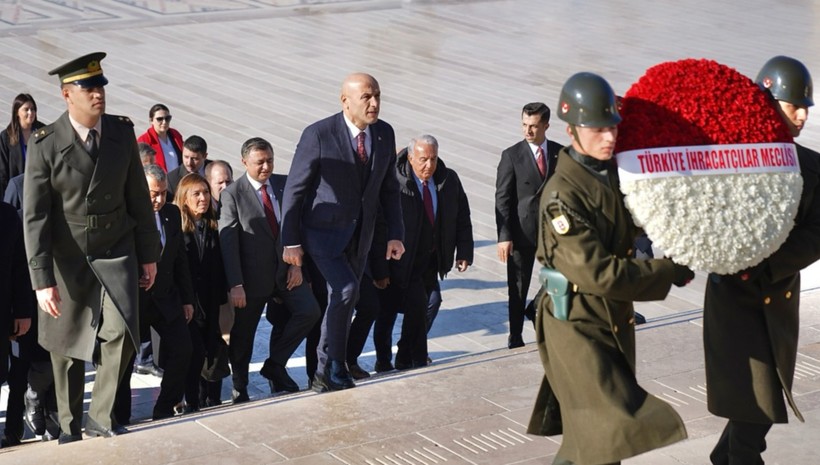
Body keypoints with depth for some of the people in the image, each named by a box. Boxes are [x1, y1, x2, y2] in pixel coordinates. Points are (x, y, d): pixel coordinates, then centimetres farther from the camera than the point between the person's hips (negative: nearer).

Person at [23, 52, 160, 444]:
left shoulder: (122, 132, -2)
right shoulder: (45, 145, -13)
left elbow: (138, 197, 6)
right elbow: (34, 217, -13)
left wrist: (149, 254, 7)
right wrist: (42, 280, -17)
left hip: (115, 251, 2)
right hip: (67, 257, -2)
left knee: (121, 332, -14)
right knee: (67, 346, 7)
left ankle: (100, 417, 5)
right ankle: (69, 426, 27)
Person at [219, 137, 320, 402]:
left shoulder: (285, 185, 4)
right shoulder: (232, 195, -9)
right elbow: (228, 243, -13)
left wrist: (296, 263, -5)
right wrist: (235, 285, -19)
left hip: (286, 270, 4)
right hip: (253, 275, -3)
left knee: (309, 311, -14)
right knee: (243, 336, 6)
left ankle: (275, 366, 3)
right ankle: (240, 392, 25)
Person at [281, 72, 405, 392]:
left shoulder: (385, 133, -2)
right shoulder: (319, 135, -19)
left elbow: (389, 187, 9)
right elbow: (294, 189, -13)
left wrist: (395, 233, 3)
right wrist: (290, 241, -14)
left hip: (359, 234, 6)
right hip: (323, 230, -6)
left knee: (345, 300, 12)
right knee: (346, 290, -22)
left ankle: (327, 372, 28)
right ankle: (333, 372, -8)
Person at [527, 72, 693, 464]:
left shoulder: (616, 174, 3)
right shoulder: (562, 194, -22)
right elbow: (599, 274, -25)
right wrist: (670, 273, -18)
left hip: (616, 320, 8)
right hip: (578, 325, -8)